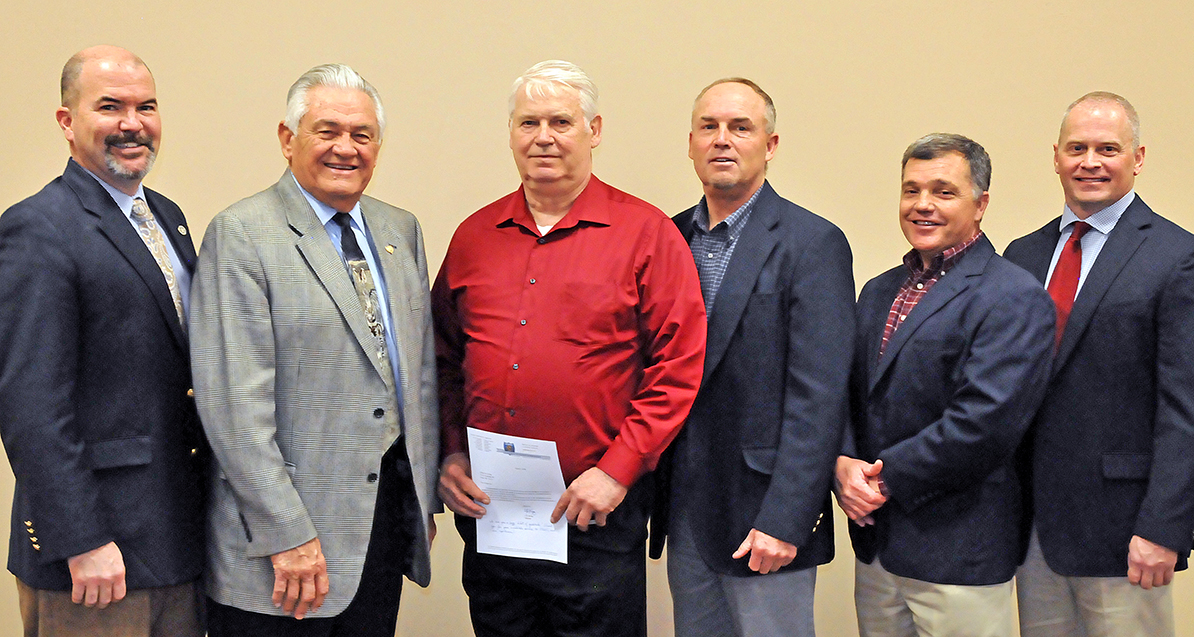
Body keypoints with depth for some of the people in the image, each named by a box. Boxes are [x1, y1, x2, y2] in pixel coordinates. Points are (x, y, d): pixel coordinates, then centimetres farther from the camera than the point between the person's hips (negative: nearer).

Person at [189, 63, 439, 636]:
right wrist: (288, 535, -18)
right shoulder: (240, 235, -10)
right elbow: (235, 404, -16)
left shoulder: (401, 230, 11)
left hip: (389, 517, 6)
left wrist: (425, 494, 11)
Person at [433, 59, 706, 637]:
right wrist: (449, 454, 3)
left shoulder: (646, 233, -3)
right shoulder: (474, 236, 9)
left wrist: (617, 470, -13)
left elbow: (680, 365, -8)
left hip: (597, 516, -4)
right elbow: (445, 358, 15)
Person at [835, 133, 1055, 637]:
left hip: (958, 552, -6)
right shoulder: (879, 292, 14)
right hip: (875, 538, 7)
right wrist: (844, 463, -8)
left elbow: (986, 421, -21)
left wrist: (887, 478, -14)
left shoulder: (1014, 298, -11)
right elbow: (849, 395, 12)